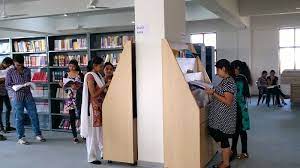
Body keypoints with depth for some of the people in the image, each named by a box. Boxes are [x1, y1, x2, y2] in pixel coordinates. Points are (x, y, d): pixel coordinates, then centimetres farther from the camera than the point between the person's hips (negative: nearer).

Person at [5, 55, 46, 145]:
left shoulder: (27, 70, 9)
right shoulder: (10, 72, 0)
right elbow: (7, 85, 1)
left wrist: (29, 84, -5)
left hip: (28, 95, 3)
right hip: (17, 97, -3)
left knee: (34, 115, 5)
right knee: (19, 117, 3)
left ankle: (38, 134, 18)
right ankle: (20, 137, 14)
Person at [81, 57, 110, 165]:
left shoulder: (98, 75, 13)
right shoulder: (90, 76, -13)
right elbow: (93, 94, -18)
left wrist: (106, 88, 3)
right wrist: (105, 86, -12)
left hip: (100, 107, 8)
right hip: (94, 107, -8)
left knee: (101, 132, 11)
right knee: (93, 133, 1)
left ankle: (104, 153, 22)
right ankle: (92, 157, 11)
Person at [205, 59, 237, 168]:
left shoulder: (229, 82, -19)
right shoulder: (225, 81, 11)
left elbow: (228, 101, -24)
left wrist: (213, 93, -22)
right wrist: (213, 92, 10)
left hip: (224, 117, -9)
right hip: (220, 116, 9)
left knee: (223, 139, 3)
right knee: (222, 138, 16)